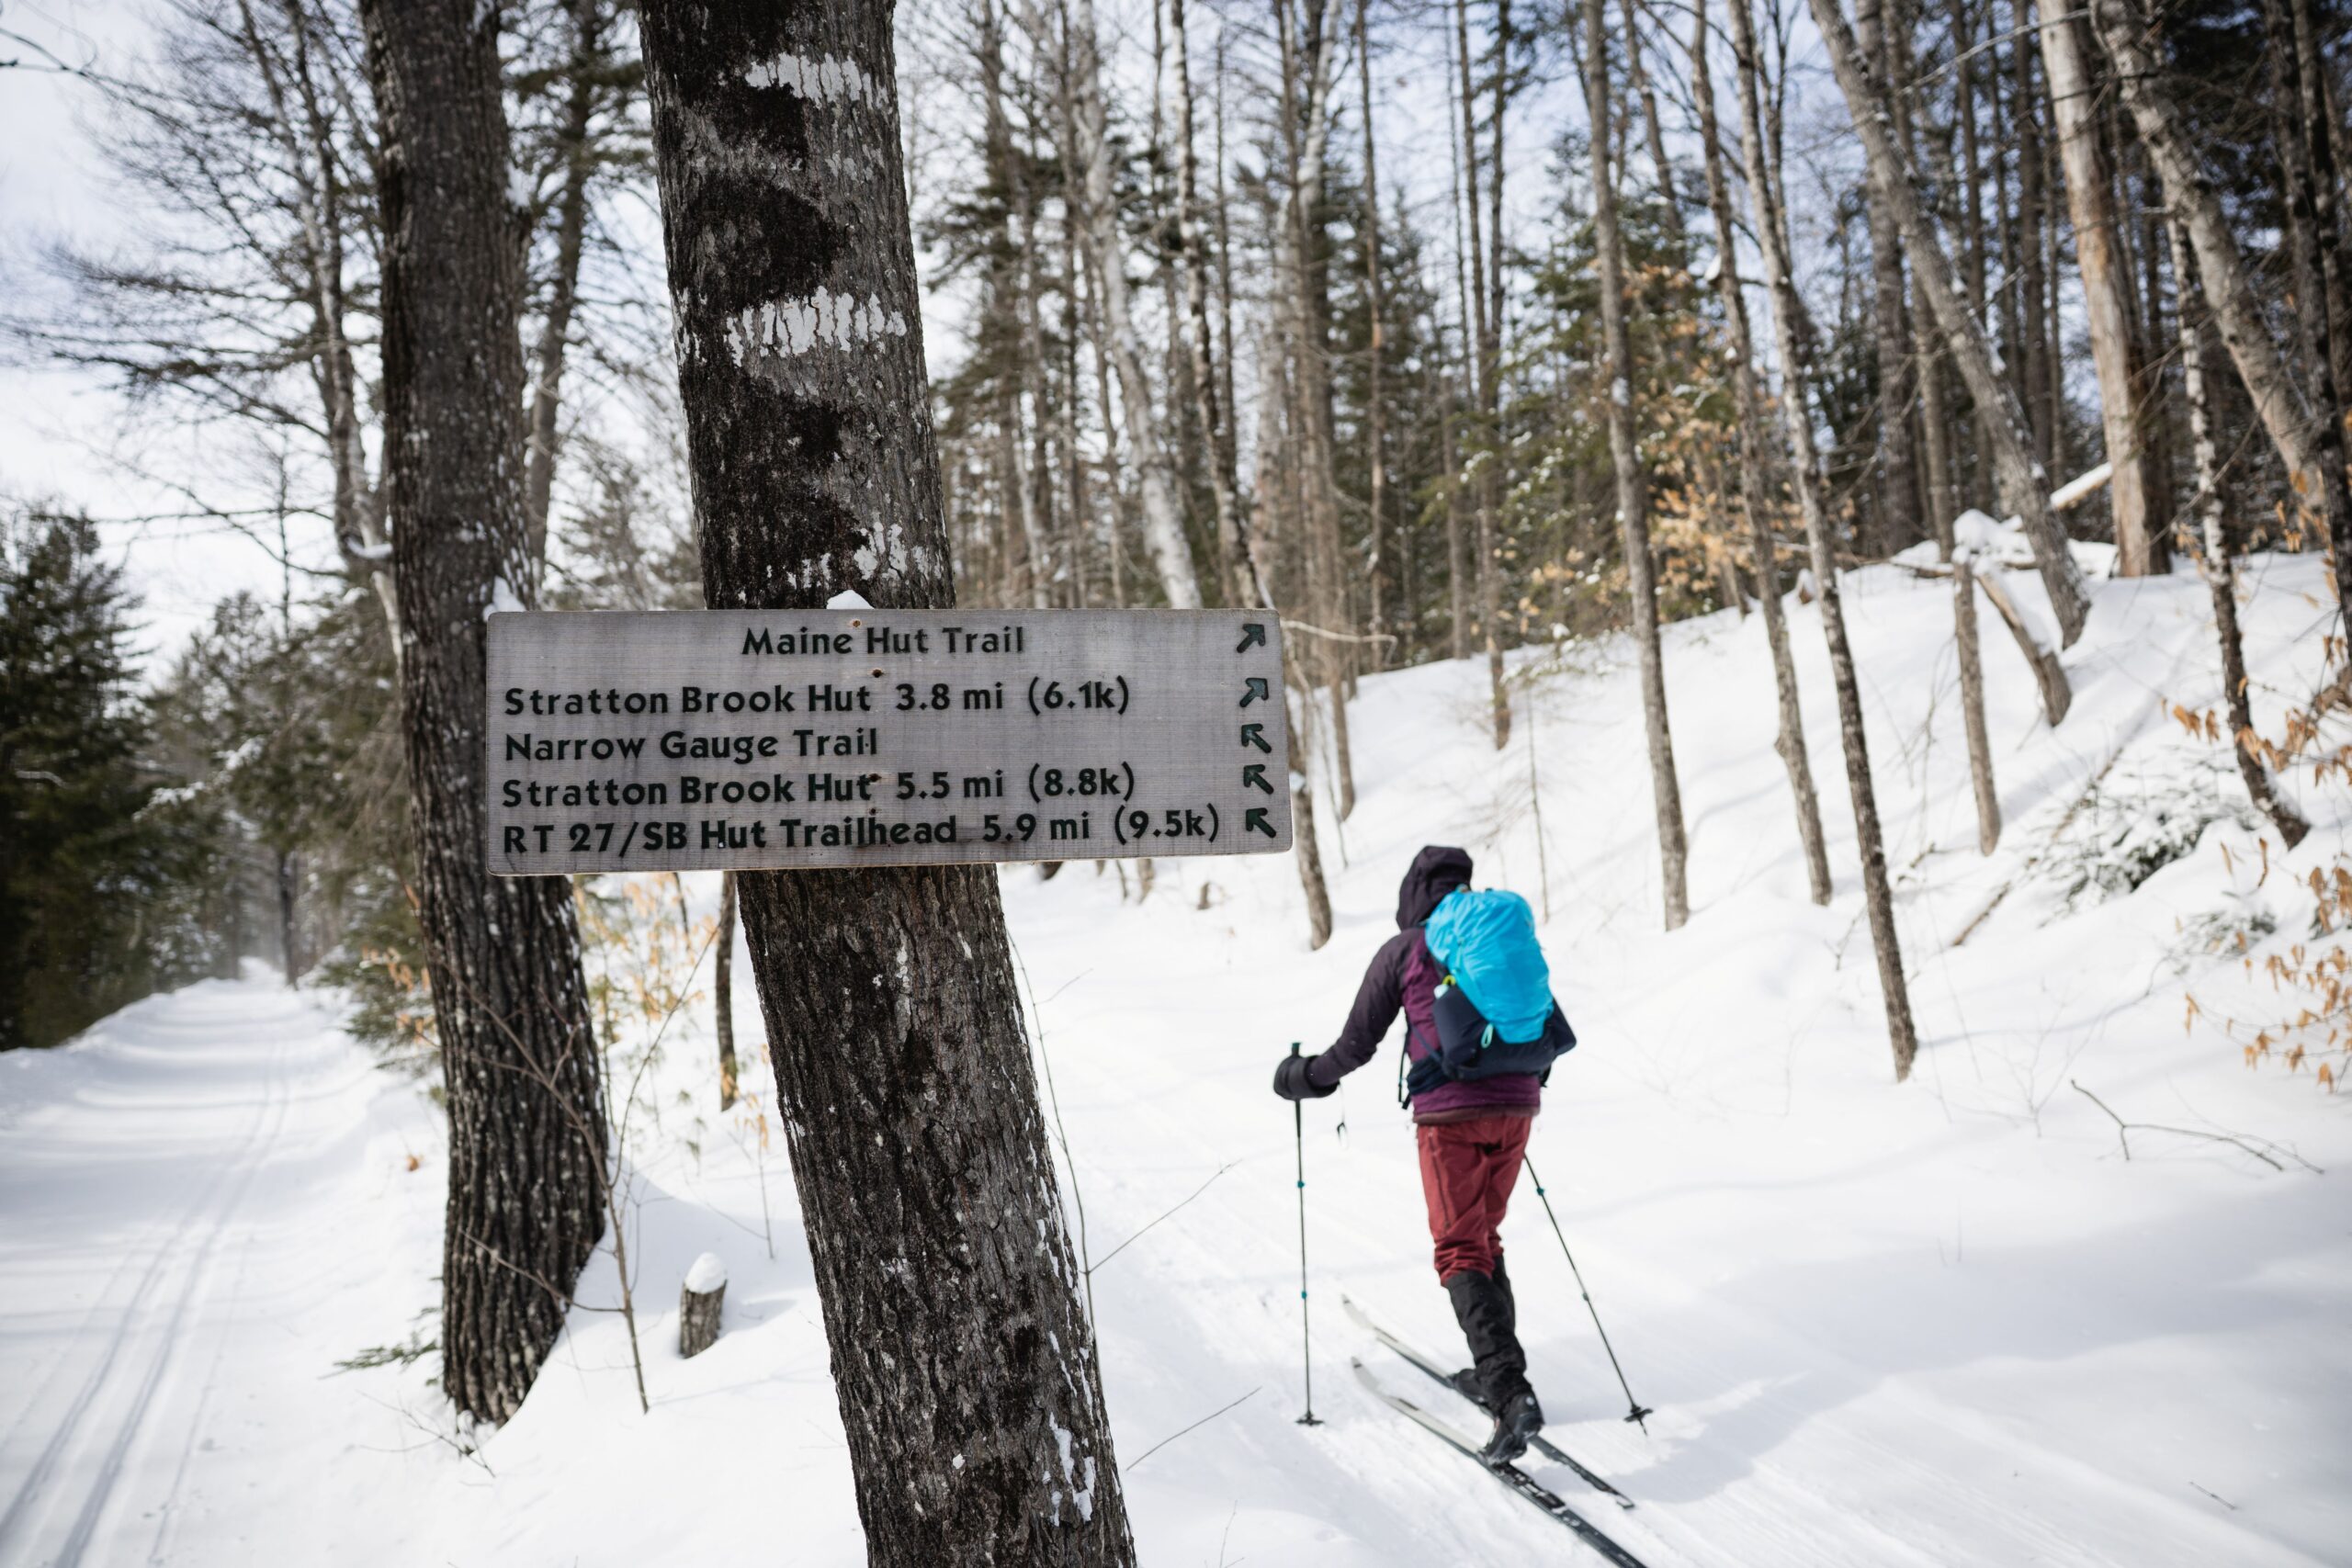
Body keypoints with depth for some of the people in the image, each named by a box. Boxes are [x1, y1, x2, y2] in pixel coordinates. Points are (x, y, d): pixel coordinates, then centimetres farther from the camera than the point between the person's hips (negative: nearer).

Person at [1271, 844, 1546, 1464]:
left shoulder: (1402, 950, 2)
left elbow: (1355, 1045, 3)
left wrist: (1304, 1076, 21)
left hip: (1449, 1114, -5)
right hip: (1514, 1107, 5)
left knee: (1461, 1252, -4)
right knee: (1485, 1238, 22)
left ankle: (1510, 1392, -20)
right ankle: (1494, 1371, 25)